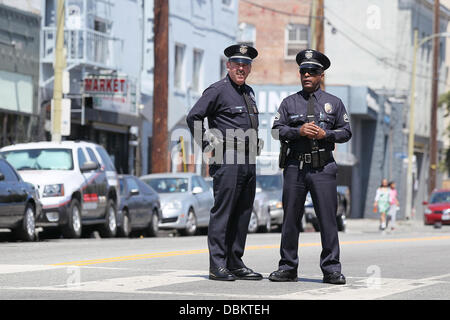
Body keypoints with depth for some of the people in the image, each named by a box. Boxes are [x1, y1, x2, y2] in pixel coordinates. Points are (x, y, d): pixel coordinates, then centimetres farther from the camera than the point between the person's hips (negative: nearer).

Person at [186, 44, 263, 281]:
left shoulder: (249, 92, 19)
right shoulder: (218, 90, -5)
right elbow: (193, 117, -10)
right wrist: (207, 146, -10)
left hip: (249, 163, 8)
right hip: (227, 161, -8)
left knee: (242, 213, 8)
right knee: (222, 212, -8)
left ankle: (235, 263, 13)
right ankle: (217, 265, -7)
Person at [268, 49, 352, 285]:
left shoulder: (334, 103, 12)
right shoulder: (289, 103, 13)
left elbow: (346, 132, 10)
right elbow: (276, 130, 6)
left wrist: (326, 134, -7)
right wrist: (298, 131, -10)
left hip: (323, 167, -1)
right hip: (295, 166, 1)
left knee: (328, 217, -6)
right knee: (290, 218, 3)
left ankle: (331, 269, -2)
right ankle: (287, 268, 10)